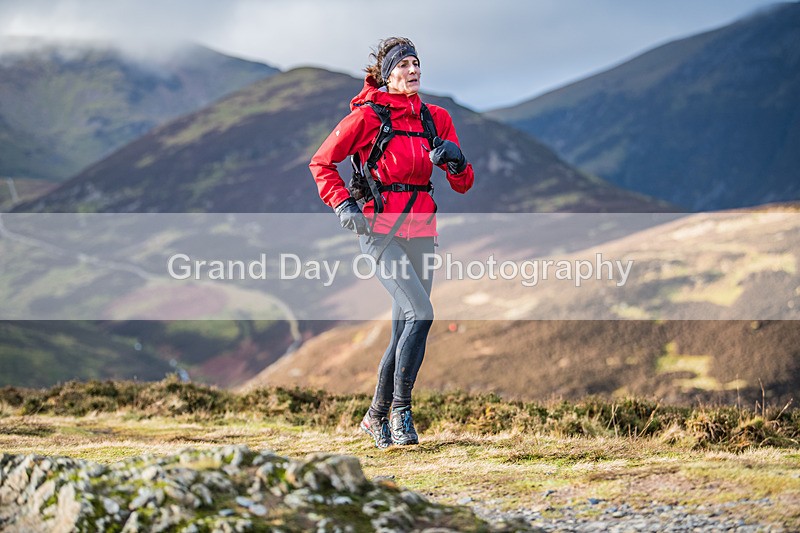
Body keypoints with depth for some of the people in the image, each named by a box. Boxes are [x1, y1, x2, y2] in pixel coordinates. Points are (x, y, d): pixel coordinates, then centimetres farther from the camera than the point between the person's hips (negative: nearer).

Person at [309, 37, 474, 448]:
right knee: (420, 312, -22)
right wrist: (343, 205, -8)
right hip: (381, 227, -5)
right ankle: (401, 409, -11)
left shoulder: (436, 118, 10)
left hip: (421, 229, 6)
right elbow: (321, 163, 4)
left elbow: (463, 185, 11)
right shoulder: (366, 116, -4)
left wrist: (456, 161, -10)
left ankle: (376, 417, 22)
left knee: (405, 332, 7)